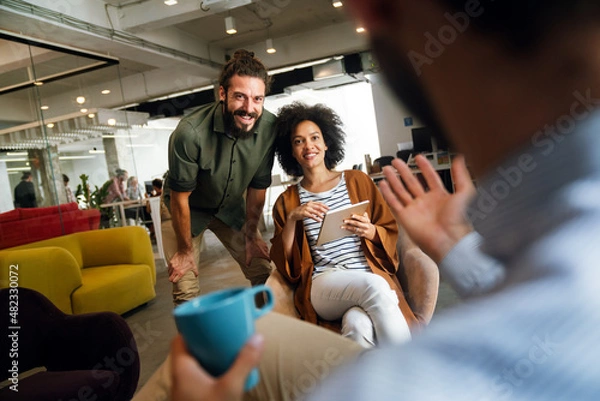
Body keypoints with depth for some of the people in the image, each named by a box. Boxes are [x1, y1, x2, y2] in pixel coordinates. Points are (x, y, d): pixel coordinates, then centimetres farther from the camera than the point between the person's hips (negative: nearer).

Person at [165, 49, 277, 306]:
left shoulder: (269, 128, -23)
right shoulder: (190, 133, -34)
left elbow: (258, 186, -8)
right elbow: (180, 198, -21)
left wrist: (250, 233, 1)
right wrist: (185, 250, -9)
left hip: (231, 207, 3)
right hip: (188, 208, -3)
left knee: (265, 273, 0)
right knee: (186, 290, -7)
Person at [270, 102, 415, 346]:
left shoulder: (357, 181, 14)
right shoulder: (286, 202, 14)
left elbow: (391, 233, 13)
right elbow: (283, 264, 7)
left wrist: (370, 231, -10)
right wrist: (292, 219, -8)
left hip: (373, 278, 0)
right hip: (322, 287, 0)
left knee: (358, 325, -35)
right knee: (375, 287, -33)